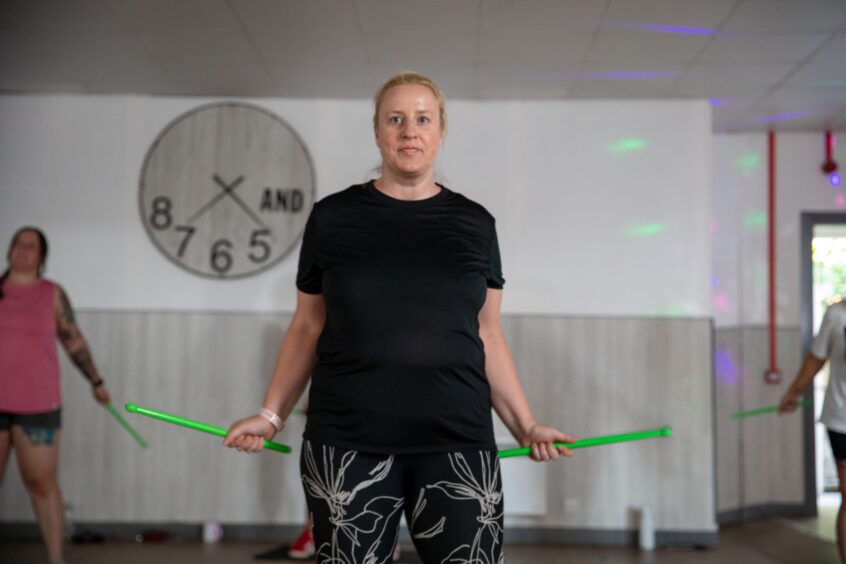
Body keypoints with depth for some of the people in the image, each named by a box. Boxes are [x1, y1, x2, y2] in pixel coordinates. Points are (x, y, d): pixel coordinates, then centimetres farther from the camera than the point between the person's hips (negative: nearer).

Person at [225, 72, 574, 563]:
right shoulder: (333, 217, 5)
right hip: (348, 442, 0)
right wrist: (272, 414, 2)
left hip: (457, 440, 1)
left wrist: (525, 425, 7)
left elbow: (488, 335, 13)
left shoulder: (474, 224, 8)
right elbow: (307, 328, 10)